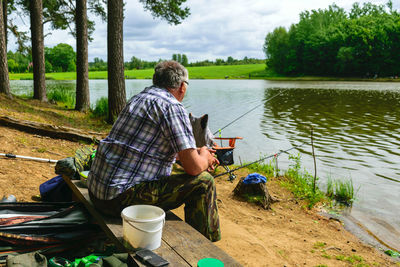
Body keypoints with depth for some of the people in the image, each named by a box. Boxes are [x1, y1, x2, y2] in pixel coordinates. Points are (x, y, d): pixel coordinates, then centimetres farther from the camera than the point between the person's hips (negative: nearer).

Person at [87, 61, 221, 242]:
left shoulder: (138, 98, 16)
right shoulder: (173, 108, -12)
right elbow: (194, 167, -15)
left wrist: (197, 152, 29)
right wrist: (205, 158, 9)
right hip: (123, 198, -10)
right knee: (203, 182, -4)